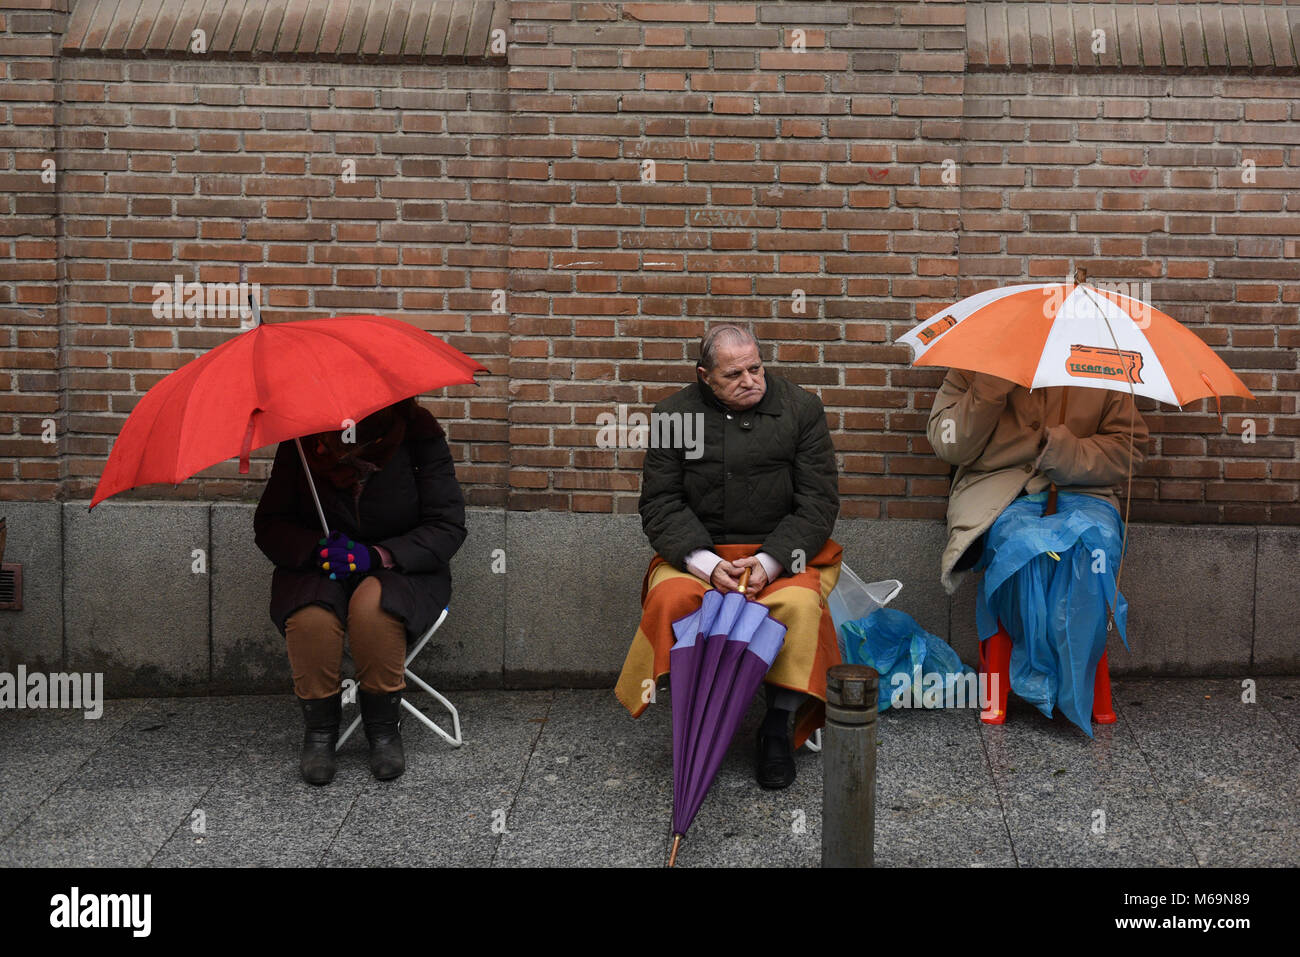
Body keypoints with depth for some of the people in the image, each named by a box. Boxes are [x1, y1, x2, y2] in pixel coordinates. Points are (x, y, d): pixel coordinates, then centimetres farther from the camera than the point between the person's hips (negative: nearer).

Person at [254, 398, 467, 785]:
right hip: (316, 574, 2)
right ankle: (319, 730, -9)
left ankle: (384, 729, -14)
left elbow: (448, 527, -11)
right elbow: (269, 525, -1)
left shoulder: (419, 437, -11)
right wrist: (317, 548, -22)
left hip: (400, 572, -1)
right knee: (311, 618, -33)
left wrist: (377, 555, -24)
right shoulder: (300, 443, -6)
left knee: (374, 607, -36)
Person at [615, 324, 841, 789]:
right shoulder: (674, 414, 3)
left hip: (782, 551, 0)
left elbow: (818, 501, -1)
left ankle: (780, 726, -13)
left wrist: (769, 561, -16)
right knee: (670, 599, -31)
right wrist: (708, 564, -16)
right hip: (699, 551, 1)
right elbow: (660, 503, 1)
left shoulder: (800, 408, 1)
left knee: (802, 605, -32)